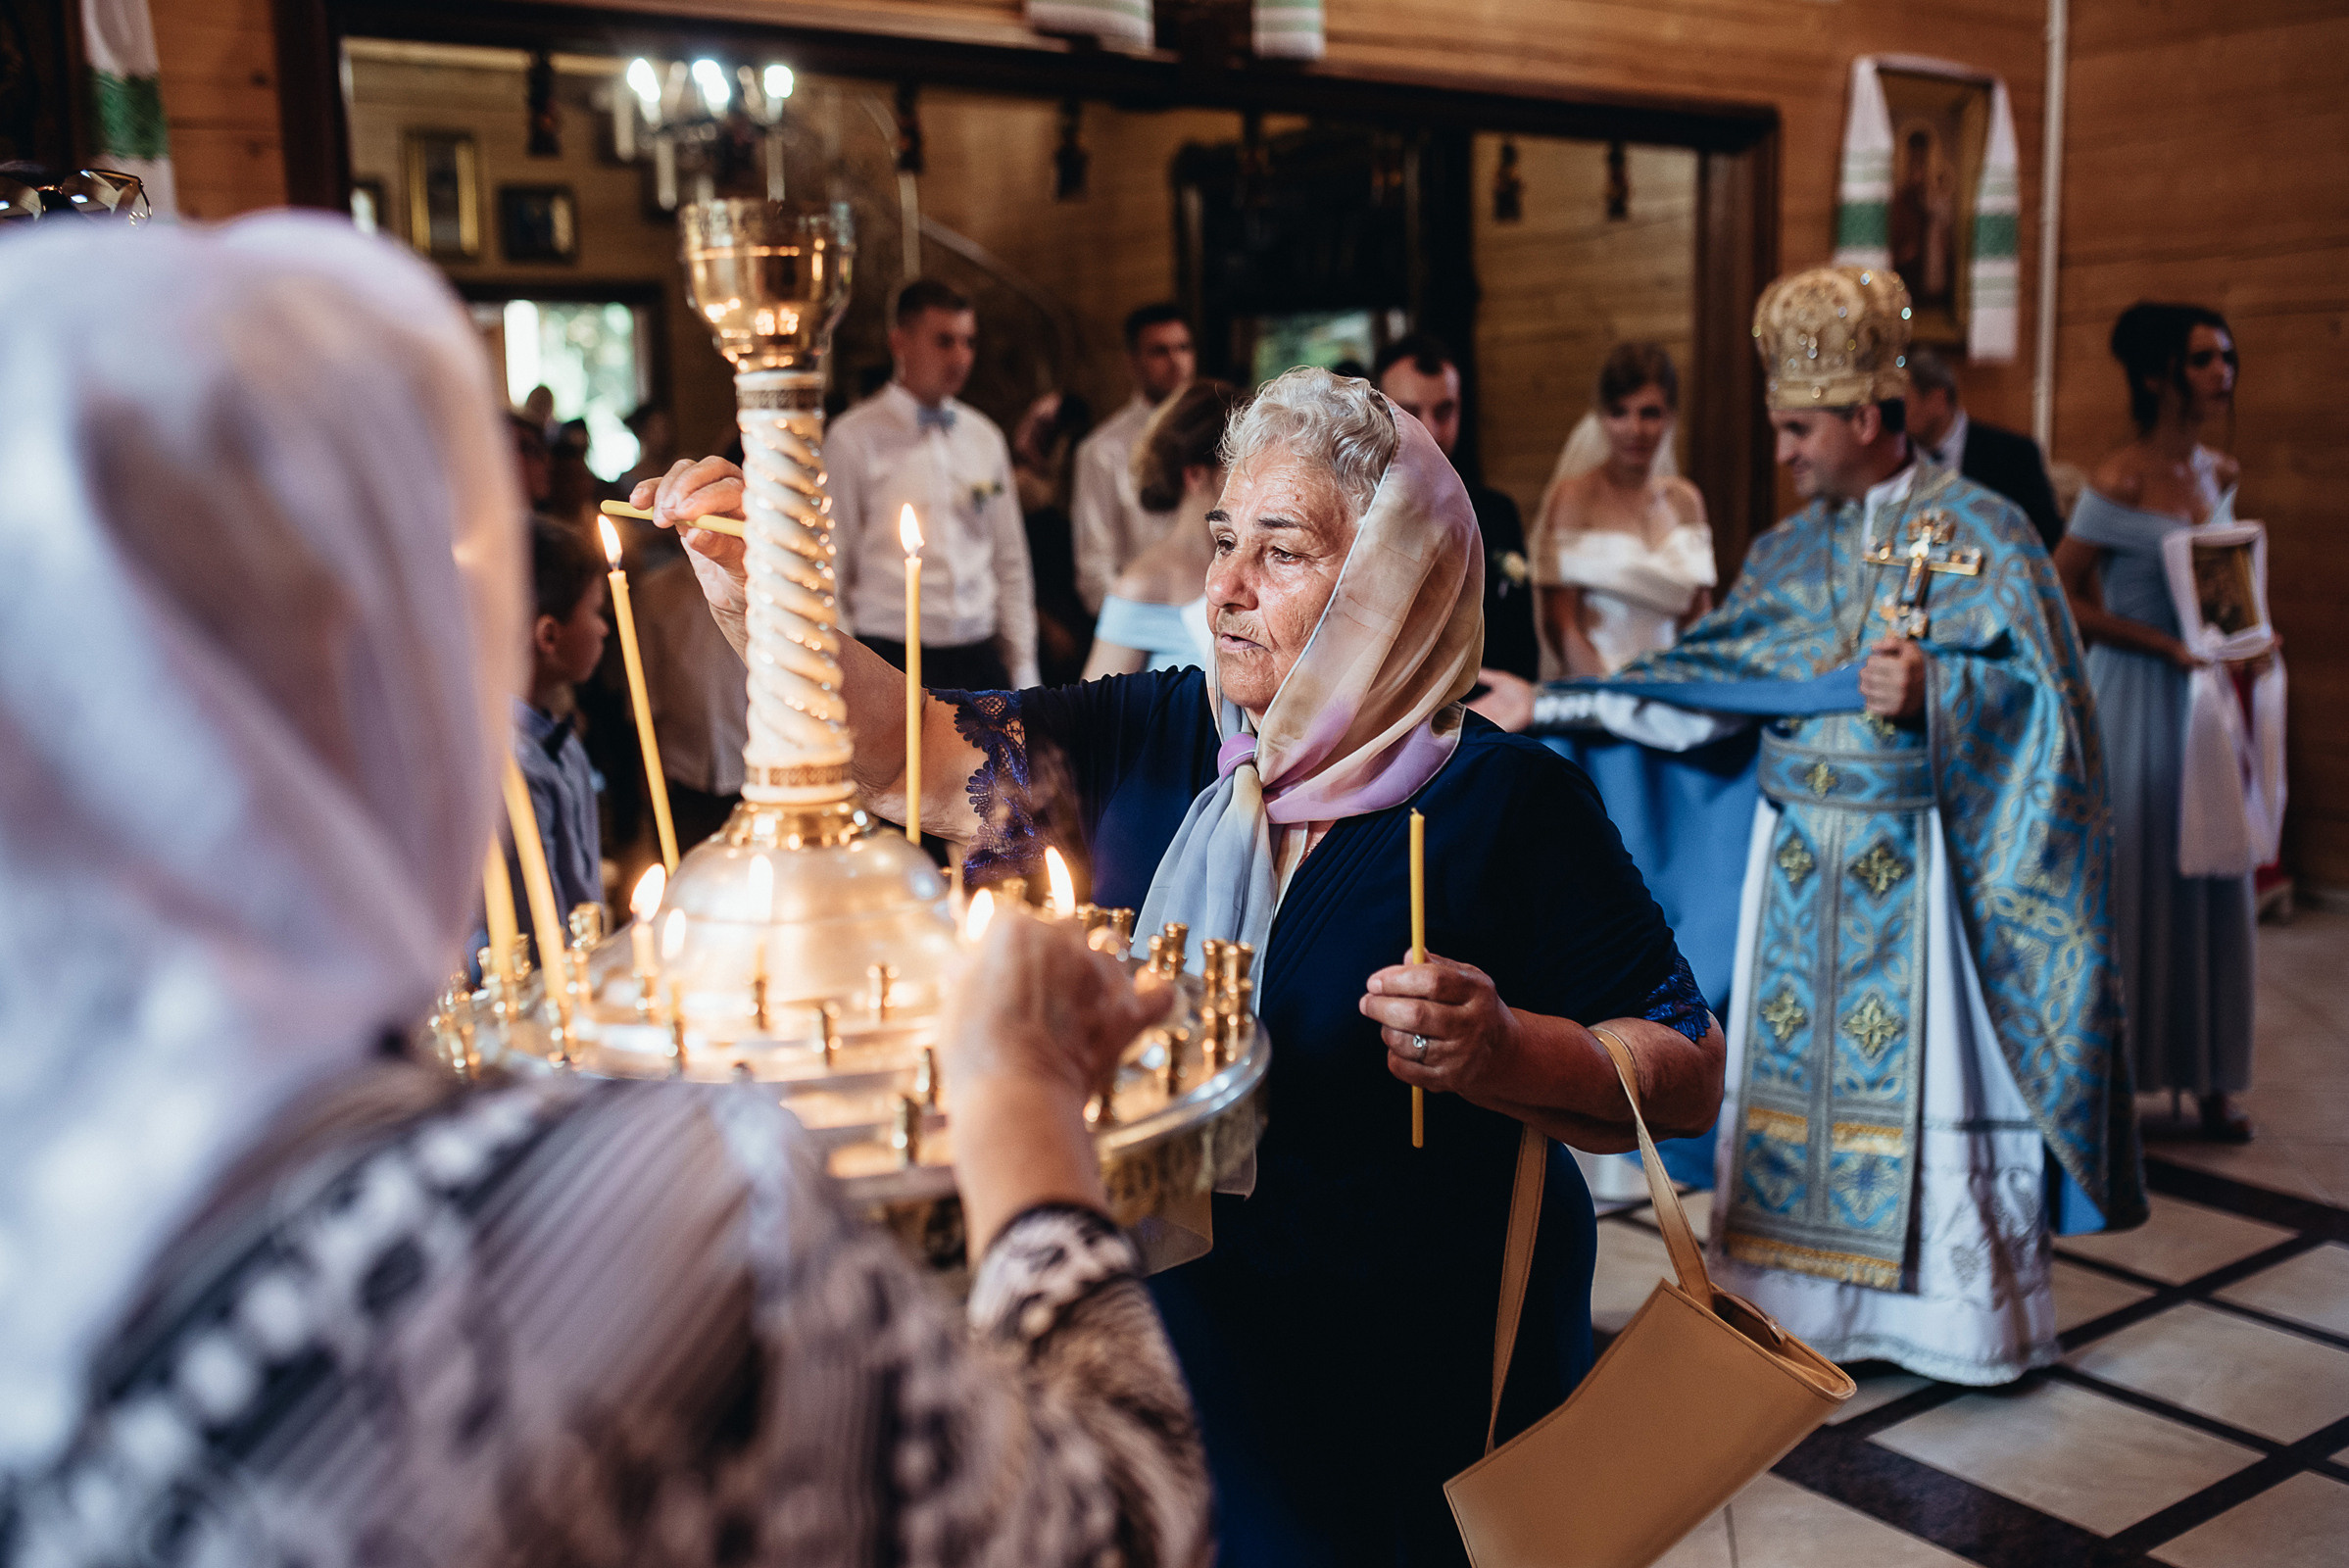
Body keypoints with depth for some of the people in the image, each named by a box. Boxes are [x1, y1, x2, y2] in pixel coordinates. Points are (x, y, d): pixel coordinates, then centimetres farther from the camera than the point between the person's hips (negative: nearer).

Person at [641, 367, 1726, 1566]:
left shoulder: (1505, 803, -14)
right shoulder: (1153, 738, -2)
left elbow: (1691, 1080, -11)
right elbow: (911, 754, -7)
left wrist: (1504, 1055, -28)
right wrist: (754, 599, -21)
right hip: (1164, 1342, 4)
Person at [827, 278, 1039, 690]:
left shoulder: (985, 438, 14)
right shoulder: (853, 439, 0)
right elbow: (829, 569, 0)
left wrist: (1022, 669, 12)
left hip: (977, 656, 4)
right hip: (891, 657, -4)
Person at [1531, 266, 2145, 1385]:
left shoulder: (1979, 530, -6)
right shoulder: (1790, 551, 10)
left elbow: (2036, 690, -12)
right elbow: (1704, 685, 10)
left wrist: (1931, 696, -30)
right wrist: (1552, 705, 6)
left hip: (1916, 868, -5)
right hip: (1797, 864, 5)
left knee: (1924, 1076, 1)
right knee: (1791, 1070, 8)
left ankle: (1957, 1314, 18)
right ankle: (1794, 1295, 21)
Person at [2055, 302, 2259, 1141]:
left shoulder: (2222, 474, 8)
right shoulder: (2119, 482, -13)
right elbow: (2059, 598, -14)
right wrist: (2166, 646, -17)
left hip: (2206, 697, 6)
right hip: (2136, 695, -6)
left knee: (2213, 875, 9)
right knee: (2132, 876, 1)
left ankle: (2208, 1072, 19)